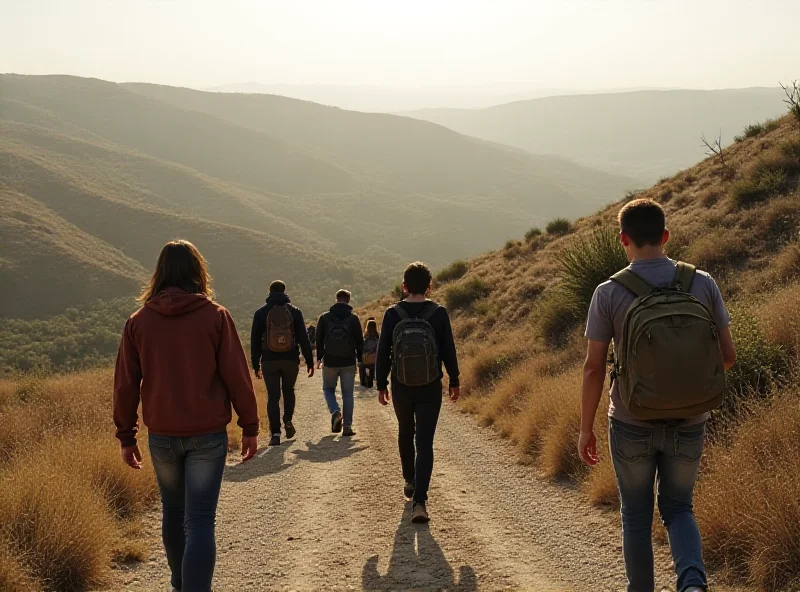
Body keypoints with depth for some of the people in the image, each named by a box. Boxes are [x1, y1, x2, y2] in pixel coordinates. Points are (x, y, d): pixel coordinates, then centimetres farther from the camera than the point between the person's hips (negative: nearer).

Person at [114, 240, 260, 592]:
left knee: (172, 512, 21)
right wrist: (250, 426, 2)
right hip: (208, 434, -3)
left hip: (162, 435, 3)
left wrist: (126, 436, 11)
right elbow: (236, 375, -7)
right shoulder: (215, 316, -7)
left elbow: (126, 384, 2)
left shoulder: (139, 321, -1)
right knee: (200, 521, -3)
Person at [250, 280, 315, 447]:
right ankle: (288, 421, 6)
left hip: (269, 361, 0)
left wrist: (256, 364, 9)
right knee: (288, 391, 22)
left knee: (273, 396, 1)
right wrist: (309, 361, 2)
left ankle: (275, 433, -6)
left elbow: (255, 340, 4)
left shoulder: (261, 313, 3)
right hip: (291, 360, 0)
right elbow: (303, 338, -1)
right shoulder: (294, 311, 1)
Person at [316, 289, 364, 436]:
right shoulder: (353, 319, -2)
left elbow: (319, 339, 4)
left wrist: (319, 358, 14)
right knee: (347, 394, 5)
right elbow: (359, 341, -1)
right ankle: (347, 426, 1)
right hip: (348, 362, 0)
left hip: (330, 362, 0)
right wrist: (359, 359, 9)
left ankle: (335, 412, -9)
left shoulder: (324, 317, 1)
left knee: (328, 389, 18)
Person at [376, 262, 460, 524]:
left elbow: (383, 352, -3)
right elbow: (449, 351, -3)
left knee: (406, 433, 24)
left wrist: (381, 384, 7)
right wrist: (454, 381, 10)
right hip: (430, 389, -1)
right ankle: (419, 500, -12)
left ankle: (410, 483, 41)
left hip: (401, 388, 1)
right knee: (425, 443, -1)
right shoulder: (439, 313, -8)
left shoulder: (393, 314, -6)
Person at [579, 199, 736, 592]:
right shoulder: (703, 284, -6)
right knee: (677, 508, 18)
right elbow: (727, 356, -2)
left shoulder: (609, 293, -11)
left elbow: (593, 368, -9)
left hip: (632, 424, -2)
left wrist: (586, 429, 1)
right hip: (688, 424, 2)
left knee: (636, 514, 17)